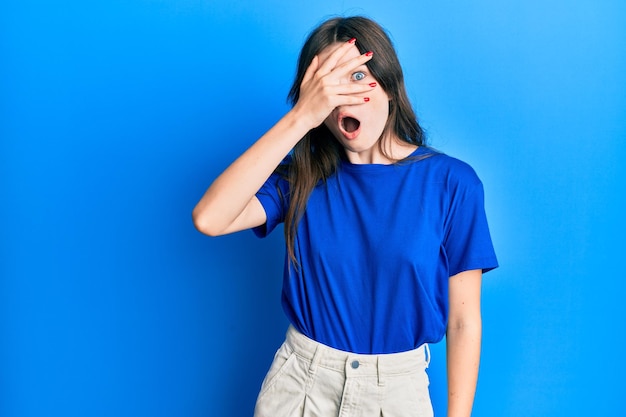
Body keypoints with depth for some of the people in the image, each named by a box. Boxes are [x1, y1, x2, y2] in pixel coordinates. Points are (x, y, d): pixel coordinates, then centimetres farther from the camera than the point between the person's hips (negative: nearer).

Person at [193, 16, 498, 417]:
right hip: (299, 382, 2)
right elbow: (209, 219, -24)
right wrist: (300, 118, -27)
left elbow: (464, 321, -7)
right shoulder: (302, 176, -6)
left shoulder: (451, 183, -11)